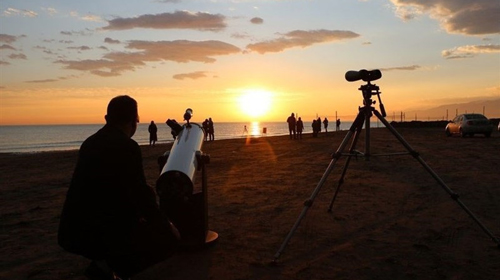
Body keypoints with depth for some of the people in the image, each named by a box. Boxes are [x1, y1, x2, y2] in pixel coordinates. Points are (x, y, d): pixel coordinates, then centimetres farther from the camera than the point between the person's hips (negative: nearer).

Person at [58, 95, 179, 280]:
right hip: (96, 233, -8)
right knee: (169, 238, 2)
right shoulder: (128, 147, -14)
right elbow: (140, 194, -11)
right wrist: (165, 224, 5)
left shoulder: (91, 142, 11)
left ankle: (104, 262, 16)